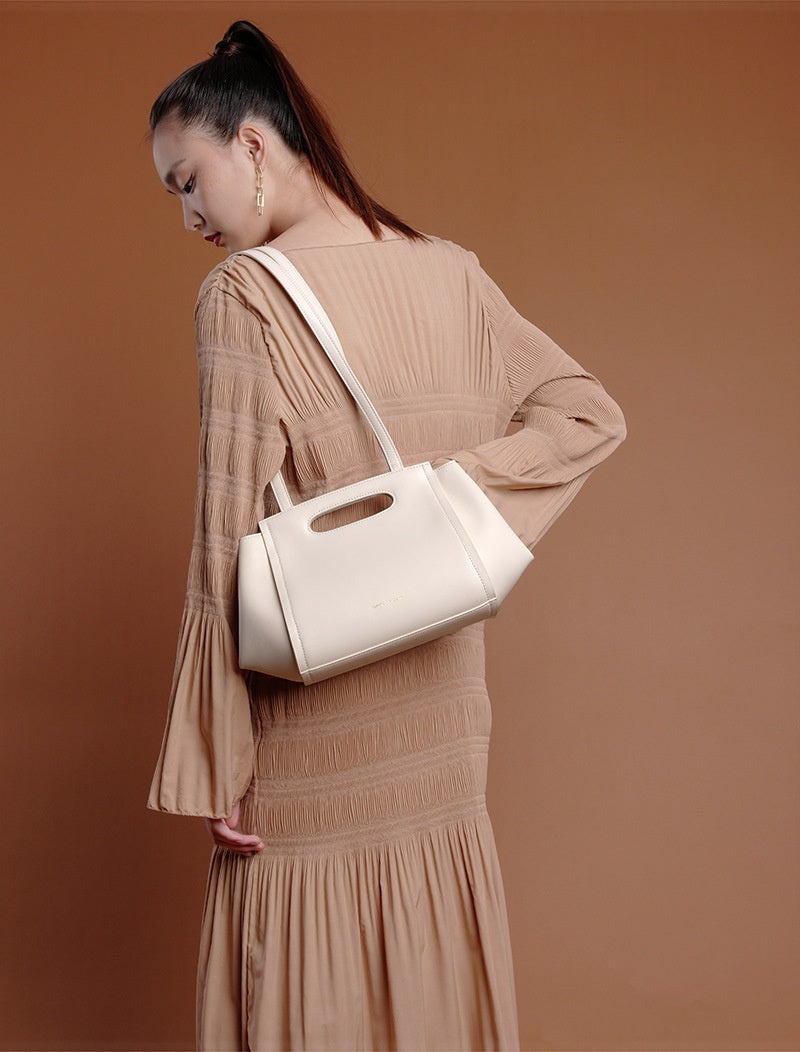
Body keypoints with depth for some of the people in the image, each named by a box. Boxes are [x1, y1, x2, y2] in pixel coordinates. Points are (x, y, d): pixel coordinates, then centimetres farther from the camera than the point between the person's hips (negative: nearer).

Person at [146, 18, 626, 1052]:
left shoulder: (245, 294, -14)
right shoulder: (451, 274, 3)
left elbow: (228, 541, -15)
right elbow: (590, 416, 4)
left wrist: (214, 769, -10)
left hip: (315, 718, -5)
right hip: (441, 727, 6)